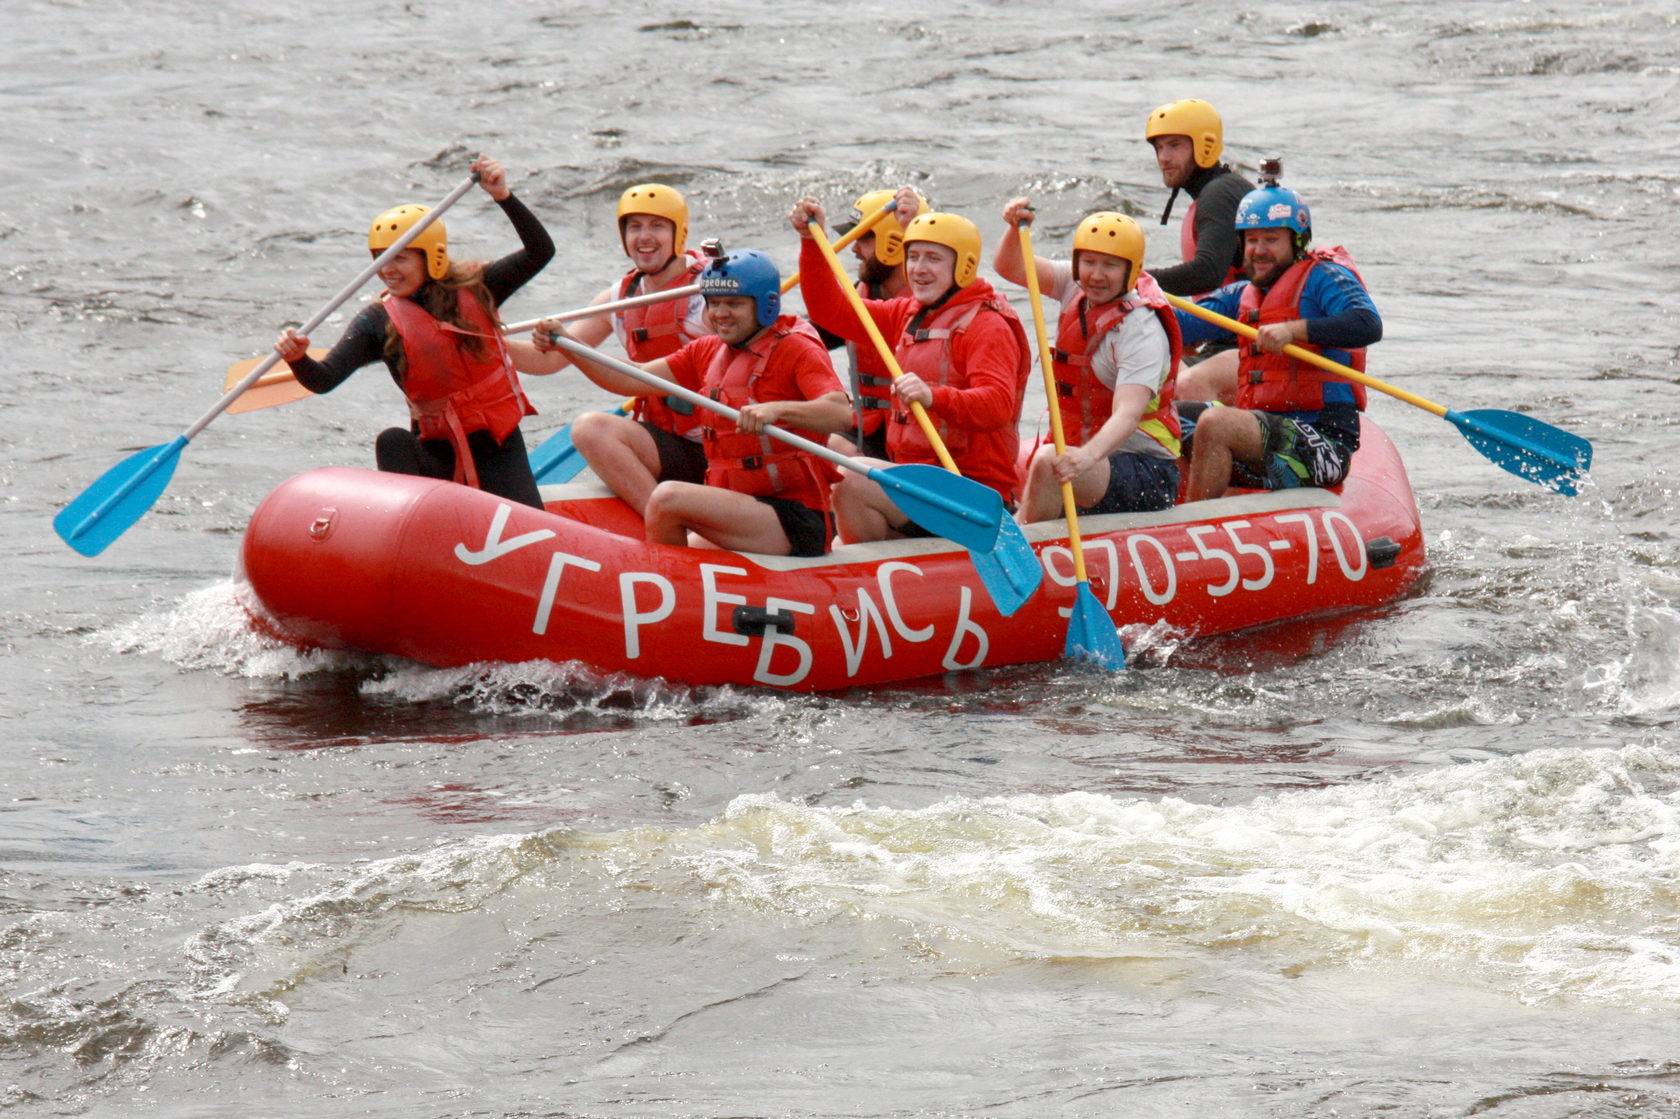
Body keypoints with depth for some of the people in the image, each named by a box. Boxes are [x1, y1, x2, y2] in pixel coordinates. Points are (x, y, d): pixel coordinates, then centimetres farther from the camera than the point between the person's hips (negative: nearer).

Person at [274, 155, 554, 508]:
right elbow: (324, 379, -15)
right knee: (393, 442, -34)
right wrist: (298, 359, -38)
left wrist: (504, 197, -24)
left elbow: (540, 252, -11)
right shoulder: (378, 322, -5)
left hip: (498, 444, 0)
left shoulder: (476, 290, -3)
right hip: (438, 451, 0)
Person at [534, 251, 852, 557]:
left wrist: (776, 409, -39)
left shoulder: (796, 350, -6)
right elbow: (632, 379, 10)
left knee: (667, 497, -23)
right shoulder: (707, 352, 16)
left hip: (795, 522, -7)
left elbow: (841, 413, -23)